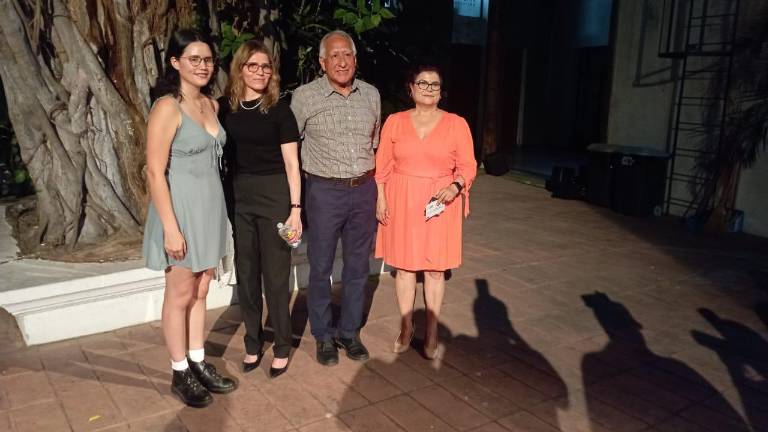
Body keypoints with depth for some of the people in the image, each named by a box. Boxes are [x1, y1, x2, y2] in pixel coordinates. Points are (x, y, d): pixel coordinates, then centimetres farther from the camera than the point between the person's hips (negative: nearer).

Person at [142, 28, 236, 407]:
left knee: (200, 292, 15)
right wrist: (170, 227, -21)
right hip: (181, 208, -7)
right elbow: (155, 172, -18)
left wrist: (211, 207, 14)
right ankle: (180, 374, 21)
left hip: (211, 206, 7)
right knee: (180, 296, 6)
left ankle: (199, 364, 29)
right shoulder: (167, 107, -15)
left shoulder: (211, 104, 8)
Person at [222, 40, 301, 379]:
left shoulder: (279, 110, -3)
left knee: (276, 275, 4)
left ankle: (282, 347, 20)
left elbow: (291, 164, -3)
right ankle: (253, 343, 28)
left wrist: (295, 208, -9)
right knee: (246, 274, 11)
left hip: (275, 195, -3)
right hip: (238, 198, 3)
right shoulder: (227, 109, 5)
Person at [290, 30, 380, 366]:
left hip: (364, 190, 4)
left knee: (357, 267, 11)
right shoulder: (305, 96, -6)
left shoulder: (371, 94, 6)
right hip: (325, 191, -3)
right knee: (321, 267, 5)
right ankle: (323, 336, 22)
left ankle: (349, 332, 27)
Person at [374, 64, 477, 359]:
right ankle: (406, 328, 24)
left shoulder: (456, 124, 1)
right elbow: (383, 165, 5)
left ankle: (432, 333, 20)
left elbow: (468, 165, 1)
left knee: (435, 268, 5)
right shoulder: (395, 121, 5)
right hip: (402, 202, 1)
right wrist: (381, 199, -2)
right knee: (403, 265, 8)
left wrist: (455, 186, -17)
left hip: (440, 204, -1)